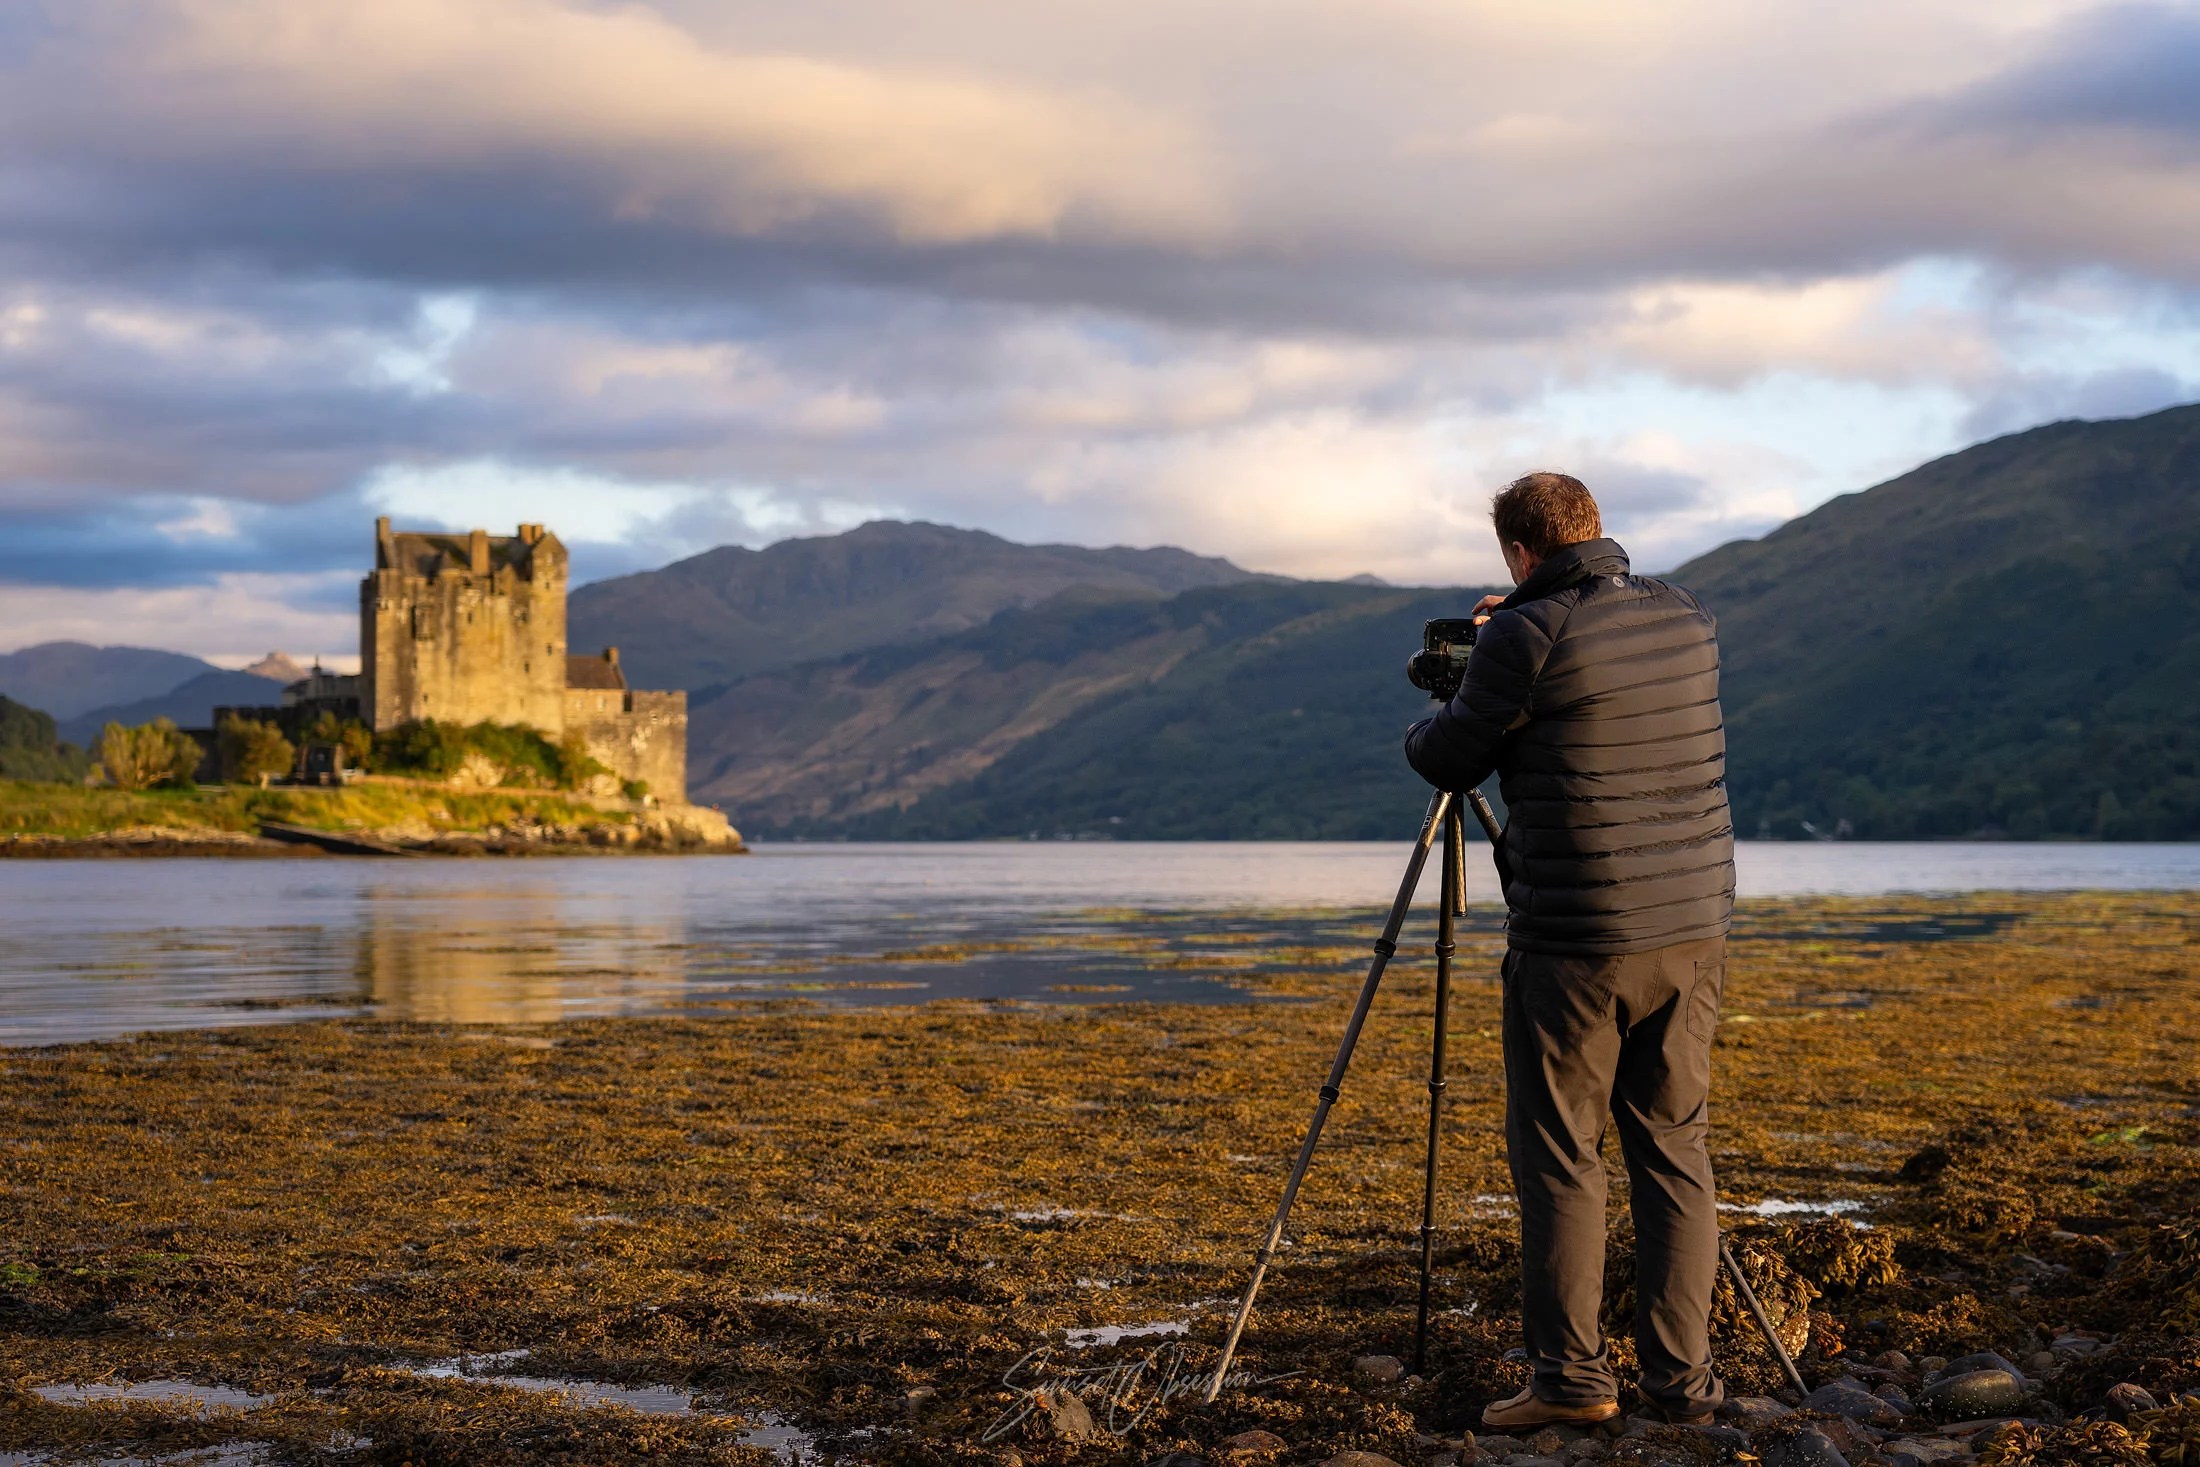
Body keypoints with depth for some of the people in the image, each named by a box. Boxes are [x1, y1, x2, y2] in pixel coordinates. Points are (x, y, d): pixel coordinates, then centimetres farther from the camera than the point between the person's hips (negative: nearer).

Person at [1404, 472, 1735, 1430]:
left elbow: (1450, 762, 0)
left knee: (1559, 1154, 4)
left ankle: (1571, 1377, 5)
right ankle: (1681, 1379, 10)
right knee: (1675, 1148, 10)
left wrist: (1425, 728, 22)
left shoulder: (1524, 639, -12)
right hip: (1693, 928, 6)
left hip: (1578, 939, -6)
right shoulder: (1690, 623, 7)